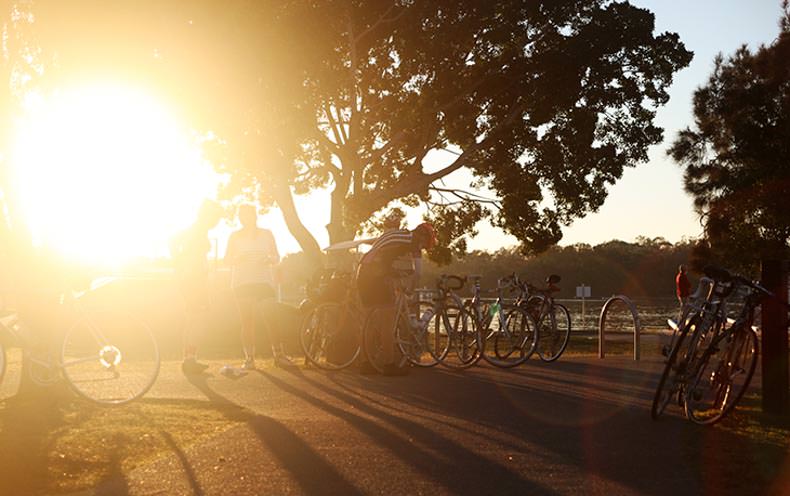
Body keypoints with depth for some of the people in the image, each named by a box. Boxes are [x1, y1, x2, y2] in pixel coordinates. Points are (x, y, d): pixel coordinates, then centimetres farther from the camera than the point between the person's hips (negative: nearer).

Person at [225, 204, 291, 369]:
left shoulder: (266, 234, 14)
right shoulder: (235, 236, 12)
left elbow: (276, 256, 15)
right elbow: (227, 259, 10)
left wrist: (269, 259, -7)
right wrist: (237, 259, -11)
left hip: (264, 281, 0)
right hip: (242, 283, 0)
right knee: (247, 320, -5)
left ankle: (279, 354, -4)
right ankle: (249, 358, -3)